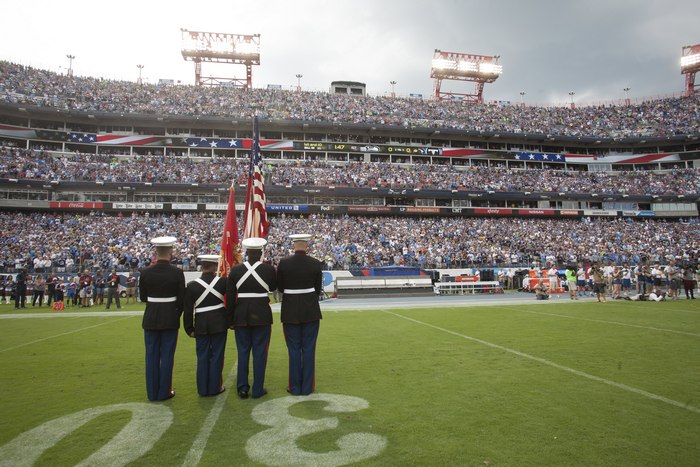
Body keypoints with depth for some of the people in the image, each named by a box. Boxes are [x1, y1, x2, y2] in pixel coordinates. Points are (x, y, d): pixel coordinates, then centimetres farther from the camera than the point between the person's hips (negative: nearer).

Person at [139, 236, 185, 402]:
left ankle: (152, 392, 18)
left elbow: (143, 297, 3)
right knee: (167, 355, 6)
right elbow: (181, 299, -6)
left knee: (152, 355, 10)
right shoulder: (177, 272, -11)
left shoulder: (146, 272, -5)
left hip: (151, 318, 2)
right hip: (170, 318, -2)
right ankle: (164, 392, 13)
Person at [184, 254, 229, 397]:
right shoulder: (223, 282, -8)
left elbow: (188, 310, -2)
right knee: (217, 356, 9)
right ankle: (214, 387, 15)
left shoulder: (192, 285, -5)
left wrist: (189, 329, 6)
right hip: (219, 323, -1)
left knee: (202, 357, 11)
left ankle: (202, 389, 19)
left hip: (201, 325, 1)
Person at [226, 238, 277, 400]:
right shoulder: (269, 269, -8)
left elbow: (229, 296, -1)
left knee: (243, 352, 12)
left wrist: (231, 318, 7)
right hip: (262, 315, -2)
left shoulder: (236, 270, -3)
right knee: (260, 352, 7)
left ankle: (242, 388, 18)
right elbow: (273, 287, 11)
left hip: (241, 315, 2)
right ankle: (258, 389, 12)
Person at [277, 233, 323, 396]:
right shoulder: (315, 263, -7)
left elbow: (280, 287, 3)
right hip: (311, 311, 0)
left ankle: (295, 387, 16)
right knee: (309, 349, 8)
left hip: (290, 311, 0)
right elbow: (318, 288, 2)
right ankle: (307, 387, 15)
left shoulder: (284, 263, -8)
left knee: (294, 349, 9)